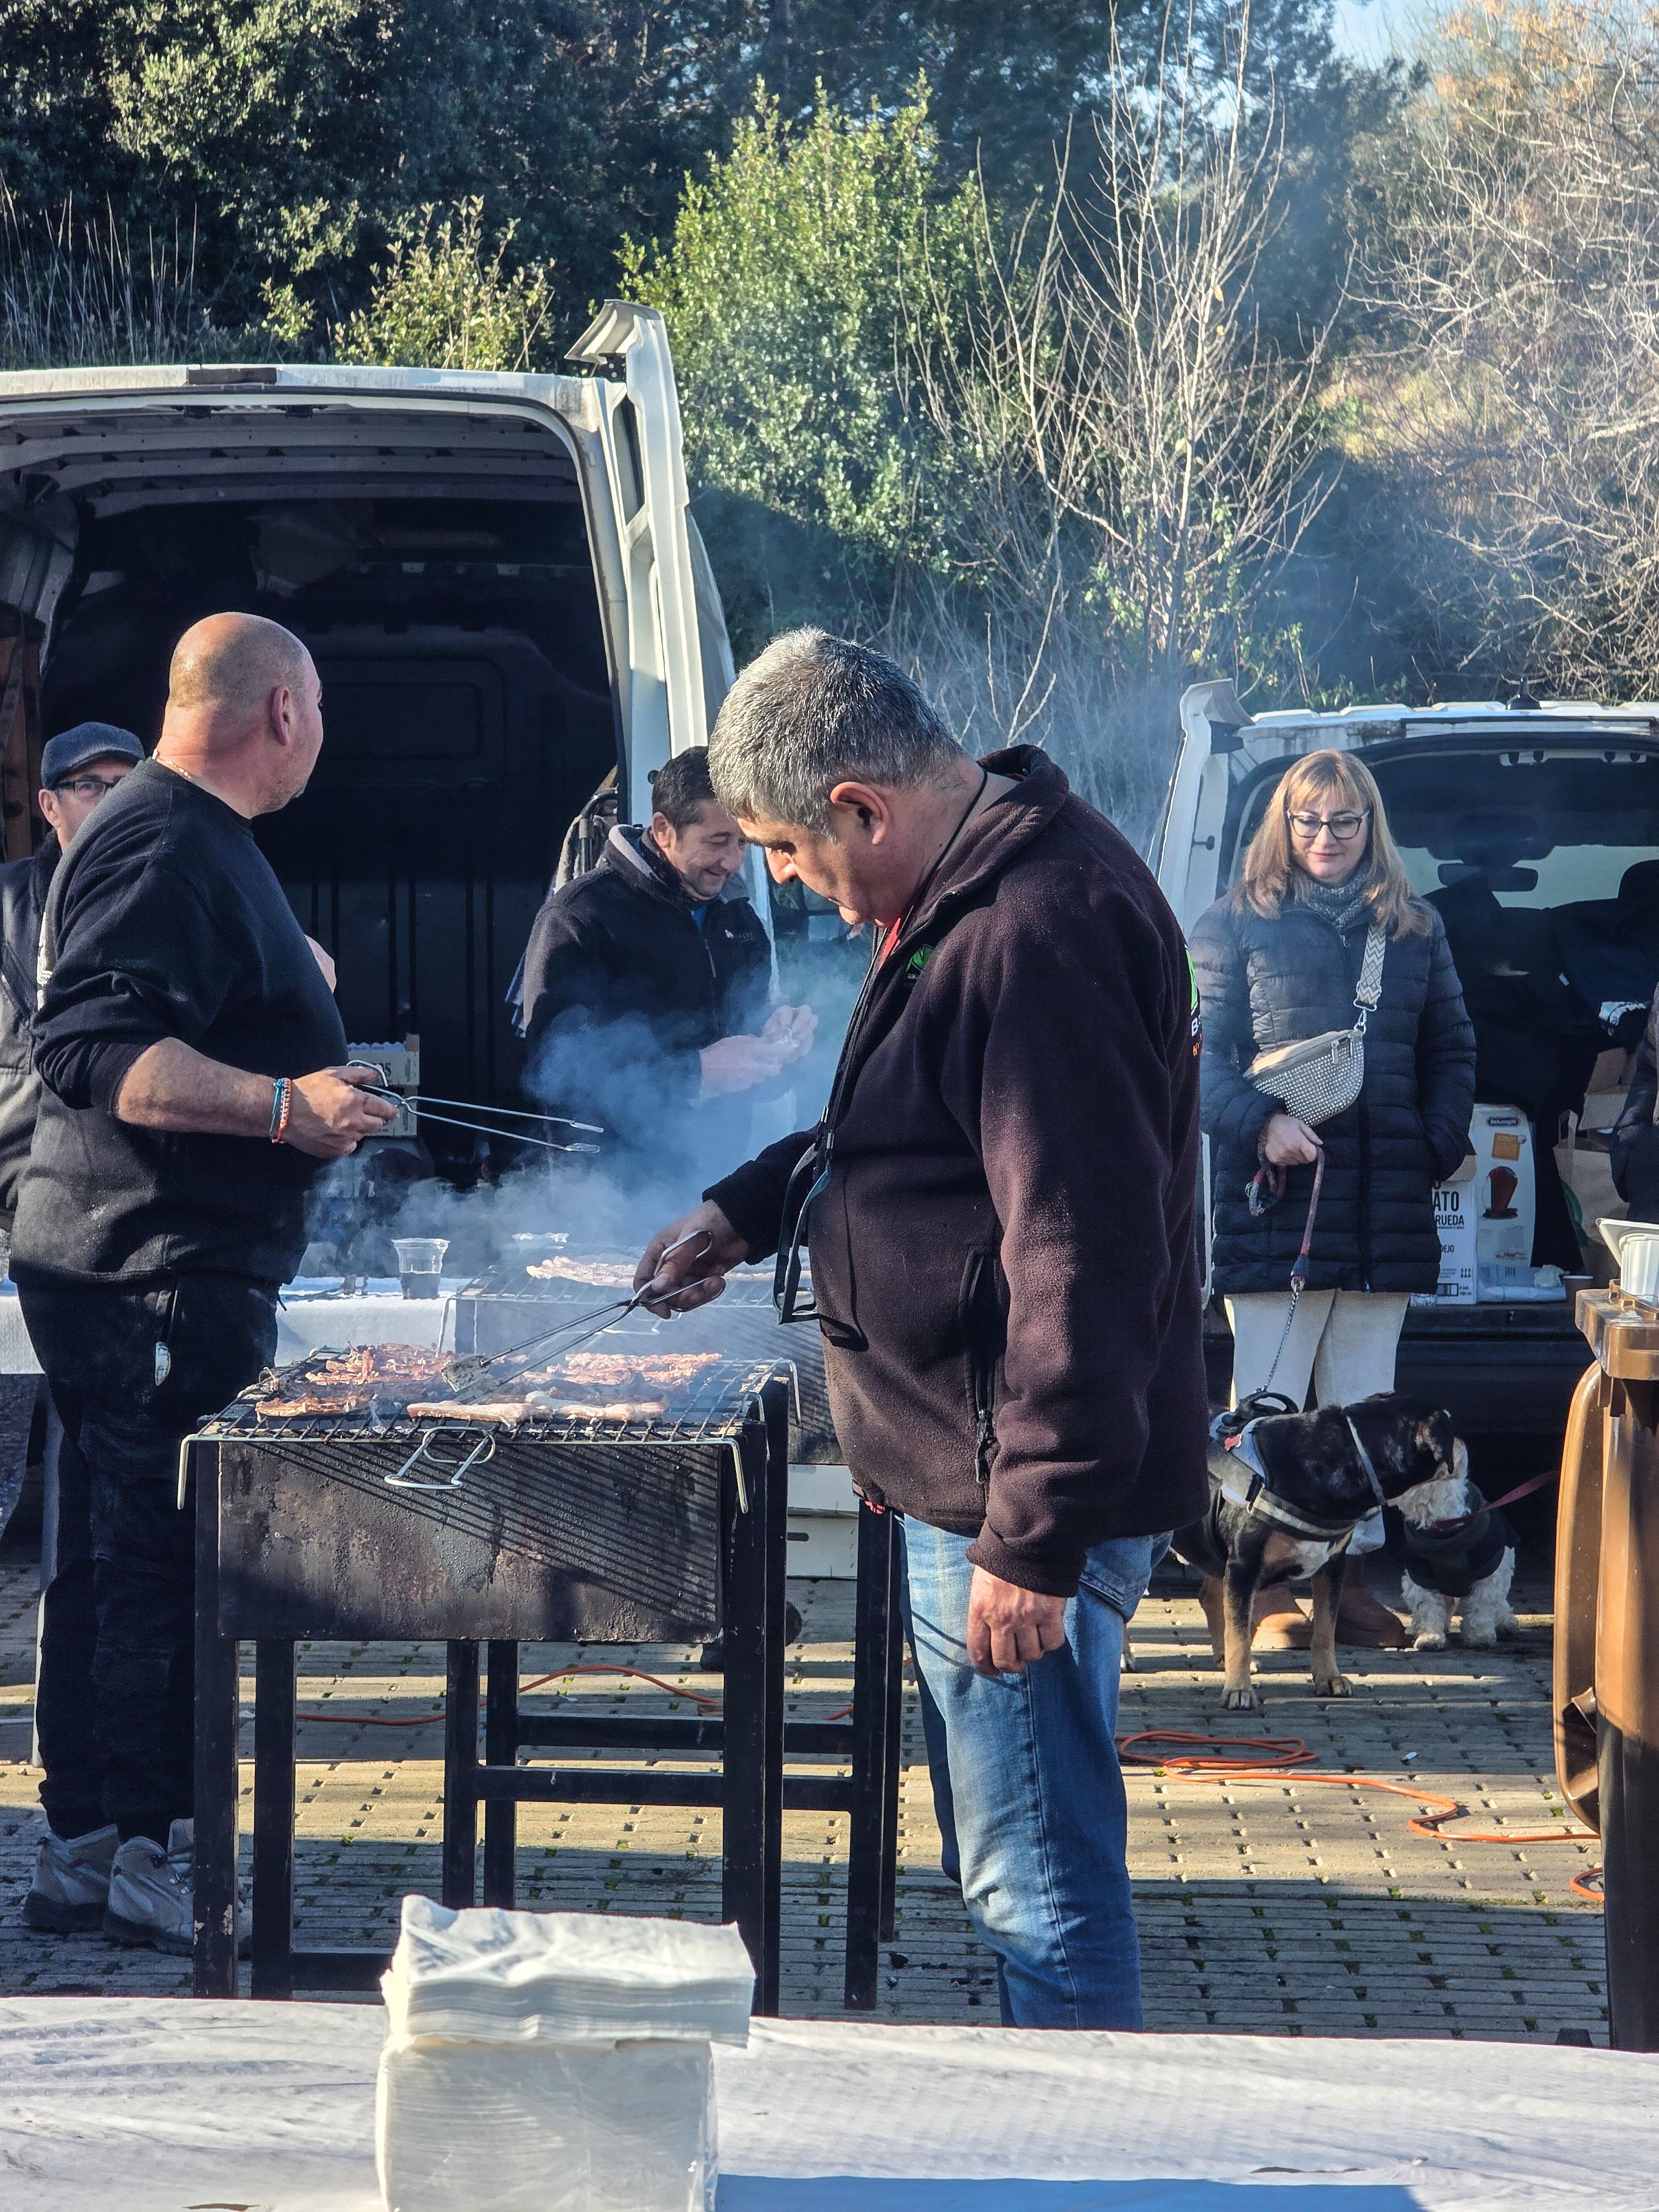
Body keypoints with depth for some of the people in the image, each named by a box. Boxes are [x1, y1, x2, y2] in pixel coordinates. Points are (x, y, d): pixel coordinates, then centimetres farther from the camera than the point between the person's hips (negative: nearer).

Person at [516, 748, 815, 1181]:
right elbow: (557, 1067, -20)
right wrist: (693, 1073, -27)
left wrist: (774, 1038, -4)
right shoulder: (581, 915, -11)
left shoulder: (740, 918, 12)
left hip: (718, 1172, 6)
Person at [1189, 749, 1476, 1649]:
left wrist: (1436, 1148, 2)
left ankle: (1352, 1569, 14)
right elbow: (1202, 1051, -2)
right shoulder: (1236, 925, 3)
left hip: (1387, 1206, 4)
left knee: (1363, 1405, 8)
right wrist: (1262, 1125, -18)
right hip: (1274, 1204, -4)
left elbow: (1452, 1051, 18)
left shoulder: (1414, 931, 14)